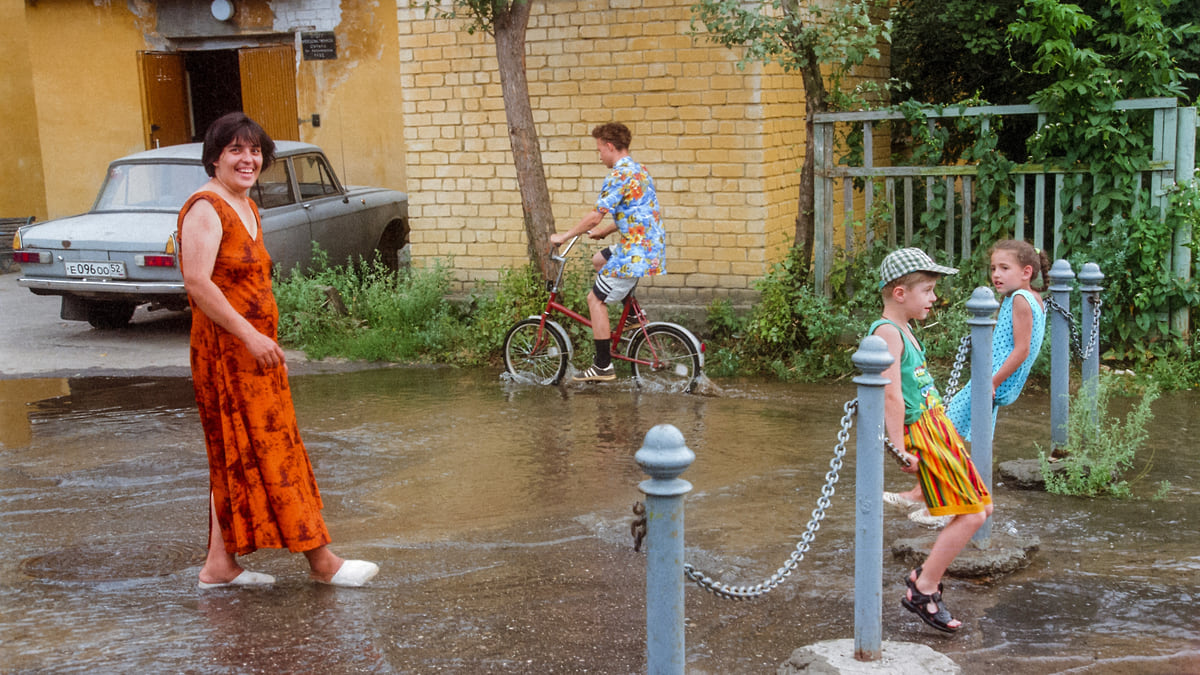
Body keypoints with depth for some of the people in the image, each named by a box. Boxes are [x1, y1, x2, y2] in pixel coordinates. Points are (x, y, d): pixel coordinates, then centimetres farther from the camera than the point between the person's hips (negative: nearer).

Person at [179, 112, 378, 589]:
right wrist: (250, 336, -23)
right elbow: (198, 284, -22)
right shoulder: (205, 209, -14)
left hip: (253, 347, 10)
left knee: (237, 458, 11)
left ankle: (220, 564, 18)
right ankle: (321, 560, 2)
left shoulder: (247, 207, 15)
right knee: (266, 453, -3)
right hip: (225, 349, -10)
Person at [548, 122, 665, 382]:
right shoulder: (638, 170, 15)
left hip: (635, 251, -10)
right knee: (599, 260, 29)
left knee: (596, 300, -2)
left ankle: (603, 367, 0)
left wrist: (563, 237, -7)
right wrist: (601, 232, 26)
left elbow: (595, 217, -19)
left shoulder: (619, 175, -17)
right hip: (651, 245, 10)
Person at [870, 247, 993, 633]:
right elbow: (891, 395, -23)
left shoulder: (904, 330, 17)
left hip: (939, 426, 10)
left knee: (981, 508, 13)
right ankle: (922, 592, 0)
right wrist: (900, 448, -25)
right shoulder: (887, 332, -16)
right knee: (971, 515, -9)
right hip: (922, 432, -10)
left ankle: (925, 575, 21)